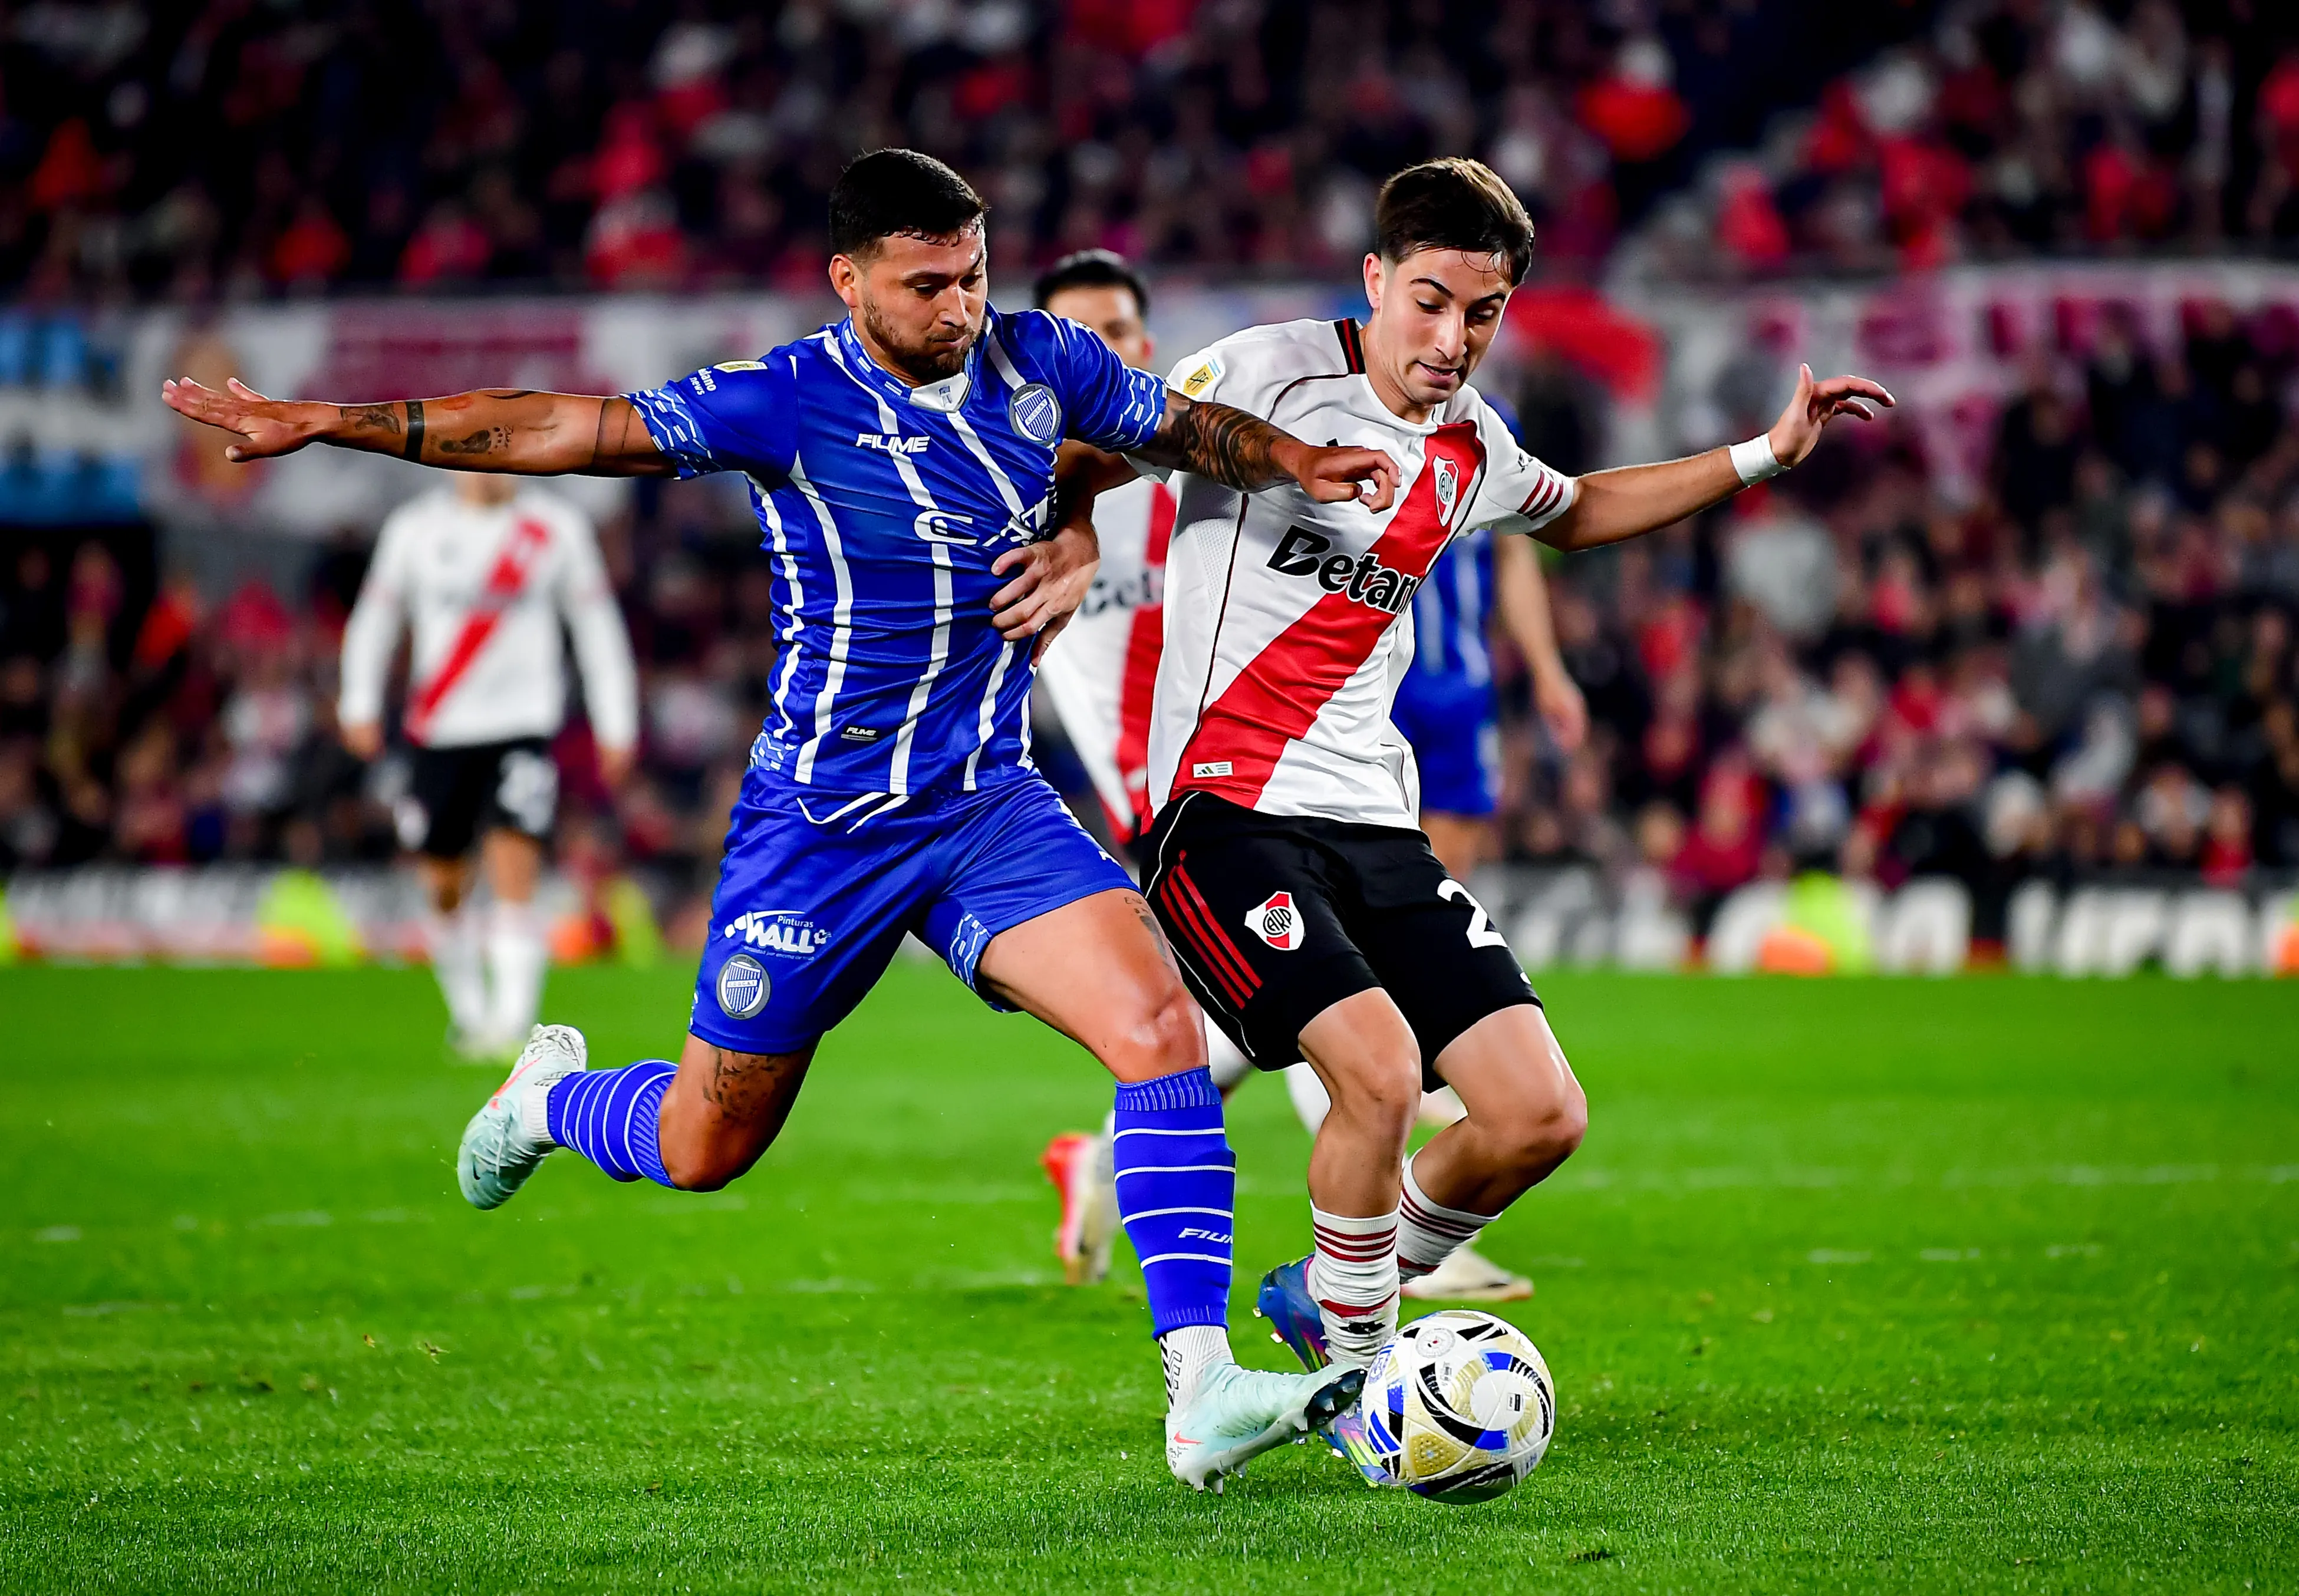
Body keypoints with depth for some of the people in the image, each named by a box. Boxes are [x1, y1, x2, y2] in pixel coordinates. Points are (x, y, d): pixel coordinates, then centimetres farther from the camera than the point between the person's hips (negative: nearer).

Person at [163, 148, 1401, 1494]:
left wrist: (1298, 462, -1)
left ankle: (1203, 1395, -22)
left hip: (989, 803, 3)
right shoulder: (788, 405, -15)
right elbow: (551, 430, -16)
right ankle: (550, 1098, 44)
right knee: (707, 1148, 8)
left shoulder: (1040, 362, -2)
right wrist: (320, 421, -19)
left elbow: (1183, 425, 18)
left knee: (1160, 1022, -20)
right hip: (822, 822, -3)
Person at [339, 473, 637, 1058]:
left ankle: (512, 1020, -22)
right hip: (440, 731, 2)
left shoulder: (557, 528, 1)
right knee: (444, 889, 9)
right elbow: (375, 616, 12)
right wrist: (360, 703, 1)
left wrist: (616, 724, 6)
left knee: (514, 874, -17)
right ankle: (468, 1010, 29)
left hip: (523, 728, -2)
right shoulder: (416, 527, 3)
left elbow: (596, 625, 7)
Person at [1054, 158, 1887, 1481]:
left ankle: (1329, 1293, 23)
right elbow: (1086, 462, -1)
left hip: (1375, 824, 7)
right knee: (1381, 1074, -26)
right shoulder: (1270, 374, -8)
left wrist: (1761, 457, 28)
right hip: (1226, 811, -7)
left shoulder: (1472, 451, 11)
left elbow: (1575, 513, 33)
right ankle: (1360, 1375, -3)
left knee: (1542, 1115, -3)